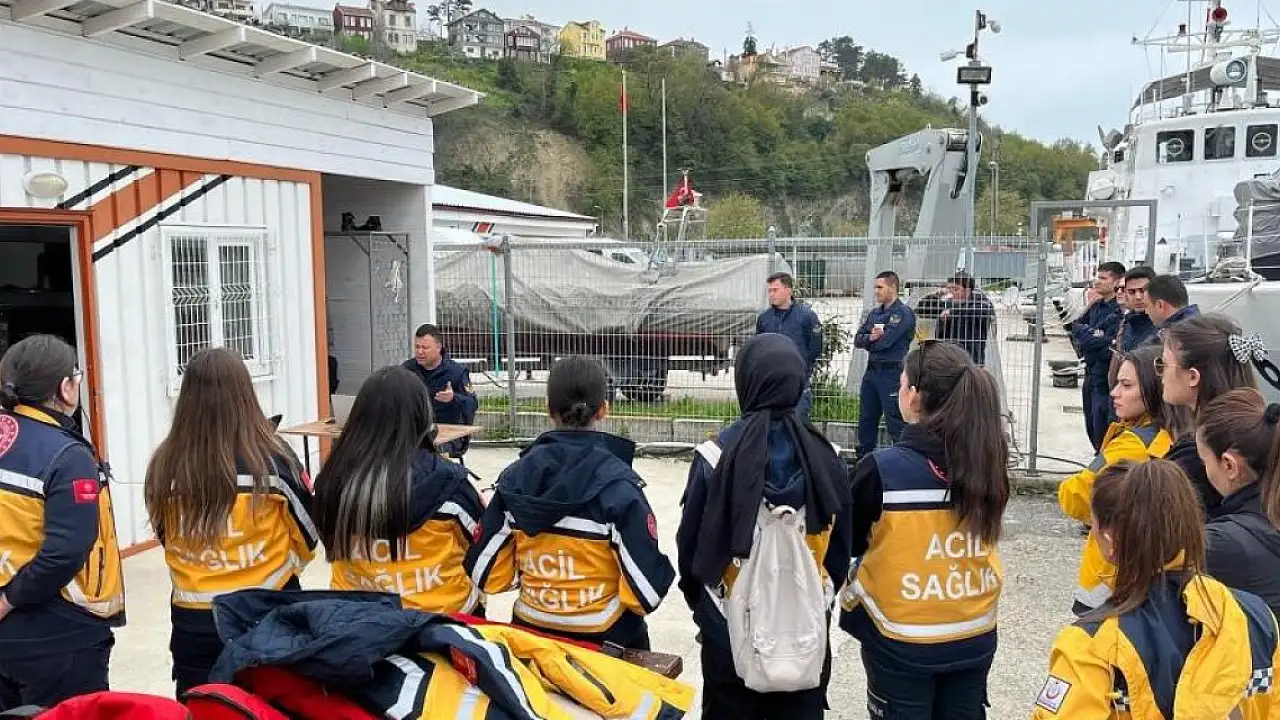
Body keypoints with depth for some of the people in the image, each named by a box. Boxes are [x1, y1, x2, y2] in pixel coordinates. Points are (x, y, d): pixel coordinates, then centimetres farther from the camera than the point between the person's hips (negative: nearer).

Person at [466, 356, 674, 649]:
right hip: (606, 642, -3)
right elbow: (647, 588, -21)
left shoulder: (515, 477, -8)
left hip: (531, 637, 3)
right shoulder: (617, 485, -20)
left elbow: (487, 574, -4)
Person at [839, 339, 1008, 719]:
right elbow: (979, 534, 5)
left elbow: (849, 543, -7)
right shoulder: (988, 463, -10)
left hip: (902, 643, -3)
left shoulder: (881, 469, -22)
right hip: (974, 638, 4)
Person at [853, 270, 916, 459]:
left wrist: (868, 343, 1)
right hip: (871, 372, 8)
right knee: (866, 421, 14)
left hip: (892, 373, -8)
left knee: (895, 423, -6)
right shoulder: (874, 313, 15)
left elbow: (885, 341, -18)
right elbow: (857, 339, 8)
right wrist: (870, 337, -13)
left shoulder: (903, 313, -8)